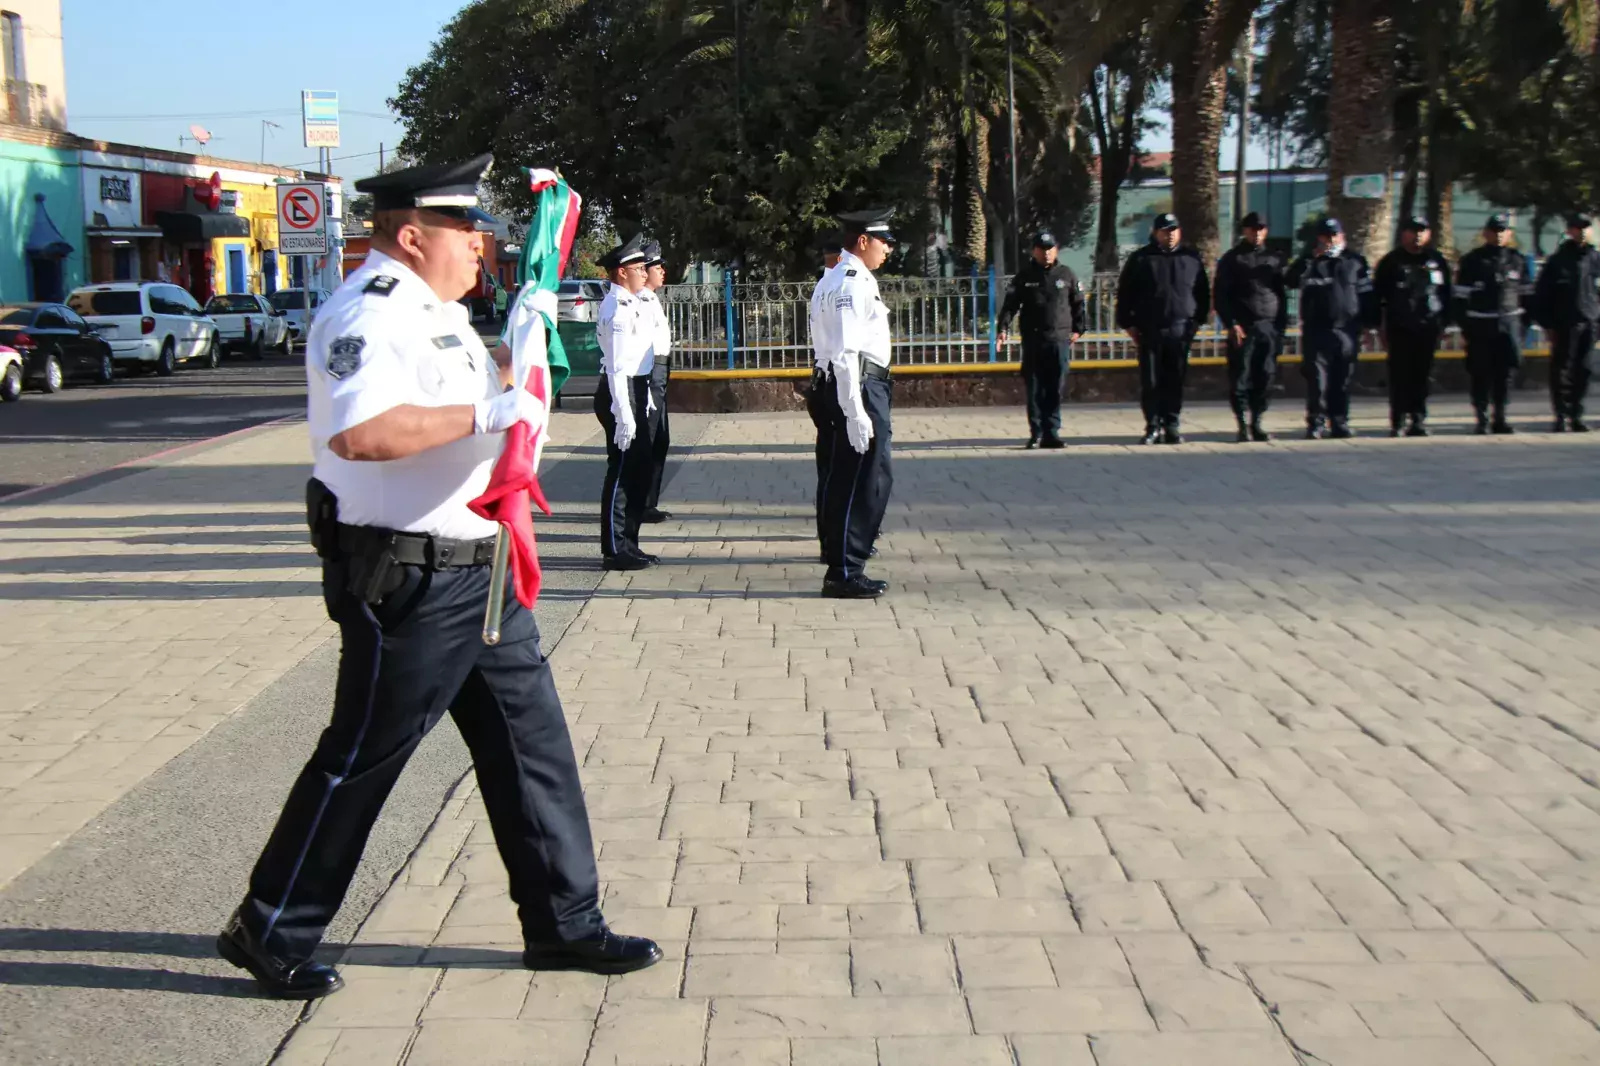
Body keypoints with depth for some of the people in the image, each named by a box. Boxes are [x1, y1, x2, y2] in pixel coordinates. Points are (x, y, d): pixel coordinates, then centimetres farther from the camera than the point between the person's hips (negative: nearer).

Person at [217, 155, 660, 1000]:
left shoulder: (435, 311, 15)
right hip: (408, 582, -10)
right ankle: (270, 932, 19)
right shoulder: (369, 314, -18)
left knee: (531, 741, 12)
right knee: (362, 758, 2)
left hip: (477, 574, 10)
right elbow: (358, 432, -36)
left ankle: (562, 922, 24)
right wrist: (486, 413, -30)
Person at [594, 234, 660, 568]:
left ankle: (628, 543, 26)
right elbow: (616, 367, -21)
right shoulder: (617, 308, -17)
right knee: (622, 471, -3)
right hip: (622, 393, -10)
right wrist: (624, 415, -24)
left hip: (640, 390, 10)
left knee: (642, 468, 15)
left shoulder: (635, 303, 13)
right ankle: (615, 550, 5)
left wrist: (646, 400, 20)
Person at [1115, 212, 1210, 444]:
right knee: (1150, 382, -1)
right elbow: (1124, 294, 5)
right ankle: (1153, 427, 5)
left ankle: (1172, 427, 9)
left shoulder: (1192, 258, 10)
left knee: (1175, 382, 3)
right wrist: (1128, 324, 0)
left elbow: (1203, 293, 15)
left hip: (1181, 331, 1)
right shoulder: (1140, 259, 4)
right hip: (1149, 331, -1)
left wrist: (1198, 320, 7)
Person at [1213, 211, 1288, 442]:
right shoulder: (1231, 259, 5)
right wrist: (1231, 324, -11)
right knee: (1240, 379, -4)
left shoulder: (1275, 259, 16)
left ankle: (1256, 423, 12)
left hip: (1270, 327, 3)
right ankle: (1243, 425, 1)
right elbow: (1221, 295, -1)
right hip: (1242, 327, -3)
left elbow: (1282, 293, 18)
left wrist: (1282, 325, 8)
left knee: (1264, 378, 2)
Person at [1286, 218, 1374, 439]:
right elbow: (1291, 281, -12)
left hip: (1347, 330, 2)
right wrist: (1311, 259, -18)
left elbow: (1366, 293, 12)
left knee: (1343, 380, 5)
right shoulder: (1310, 261, 6)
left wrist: (1367, 322, 6)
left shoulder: (1355, 261, 10)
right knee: (1317, 379, -5)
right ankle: (1316, 423, -2)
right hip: (1316, 330, -2)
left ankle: (1340, 422, 12)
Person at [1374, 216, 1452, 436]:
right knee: (1399, 376, -4)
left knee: (1422, 376, 4)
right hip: (1399, 328, -2)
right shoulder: (1391, 261, 4)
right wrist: (1381, 325, -1)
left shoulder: (1437, 261, 12)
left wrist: (1443, 323, 10)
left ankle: (1418, 420, 10)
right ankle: (1398, 421, -1)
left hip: (1427, 328, 2)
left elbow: (1446, 294, 16)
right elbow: (1377, 295, 4)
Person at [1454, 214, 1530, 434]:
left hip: (1509, 324, 3)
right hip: (1480, 325, -3)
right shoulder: (1472, 260, 1)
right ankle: (1482, 420, 6)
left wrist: (1524, 321, 10)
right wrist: (1464, 323, -6)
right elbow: (1461, 294, 0)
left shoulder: (1517, 260, 11)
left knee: (1506, 372, 3)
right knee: (1481, 373, -1)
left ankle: (1500, 418, 13)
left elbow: (1526, 292, 16)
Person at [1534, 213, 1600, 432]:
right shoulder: (1557, 261, 2)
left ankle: (1576, 415, 12)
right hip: (1564, 325, -3)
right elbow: (1541, 295, 1)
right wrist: (1548, 324, -4)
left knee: (1582, 372, 4)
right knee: (1561, 370, -4)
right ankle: (1561, 416, 0)